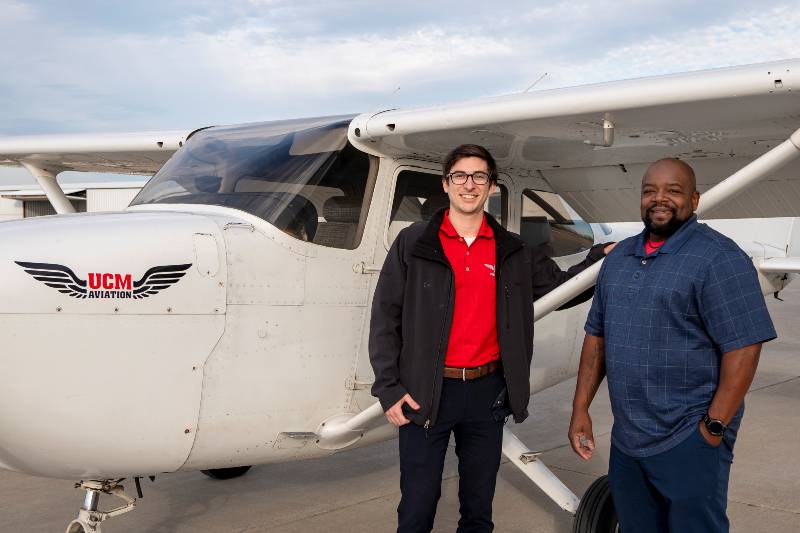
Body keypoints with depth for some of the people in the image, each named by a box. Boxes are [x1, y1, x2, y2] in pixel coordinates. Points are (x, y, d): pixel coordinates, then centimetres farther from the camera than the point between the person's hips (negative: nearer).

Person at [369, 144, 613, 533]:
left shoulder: (513, 252, 7)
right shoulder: (413, 243, -2)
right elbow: (385, 318, -3)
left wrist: (600, 257, 4)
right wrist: (389, 388, -8)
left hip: (487, 390, 3)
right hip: (426, 392, -3)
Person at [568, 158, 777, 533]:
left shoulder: (718, 258, -11)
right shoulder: (619, 257, 11)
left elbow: (743, 348, -16)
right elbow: (596, 335, 14)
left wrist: (713, 429, -17)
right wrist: (580, 409, 9)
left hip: (688, 442, -6)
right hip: (625, 439, 7)